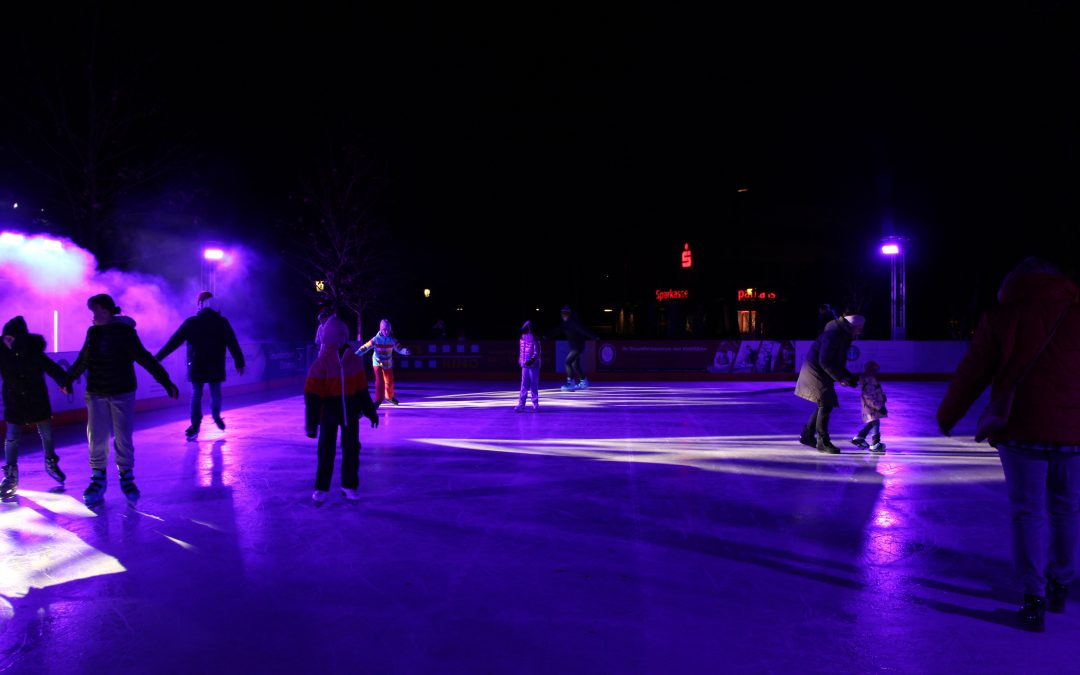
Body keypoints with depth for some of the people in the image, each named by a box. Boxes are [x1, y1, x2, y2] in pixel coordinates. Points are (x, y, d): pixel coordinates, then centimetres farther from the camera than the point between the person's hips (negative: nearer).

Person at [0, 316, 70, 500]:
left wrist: (64, 382, -22)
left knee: (47, 433, 12)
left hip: (38, 400, 1)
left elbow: (50, 367, -10)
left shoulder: (34, 350, -15)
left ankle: (51, 463, 35)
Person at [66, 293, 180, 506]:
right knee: (96, 439, 3)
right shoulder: (93, 332, 4)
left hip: (122, 393, -4)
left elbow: (145, 359, -14)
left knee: (123, 438, 0)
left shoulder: (124, 331, -11)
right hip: (96, 394, 4)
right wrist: (68, 379, 33)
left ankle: (126, 478, 15)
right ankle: (98, 479, 16)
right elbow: (83, 361, 20)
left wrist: (166, 382, -19)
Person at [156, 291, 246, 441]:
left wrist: (157, 357, -4)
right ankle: (216, 415, 32)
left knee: (196, 396, 6)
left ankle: (195, 426, 11)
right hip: (216, 368, 1)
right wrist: (239, 362, 7)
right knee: (215, 394, 15)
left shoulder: (191, 322, -6)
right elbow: (233, 345, -1)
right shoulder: (222, 322, -2)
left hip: (196, 367, -1)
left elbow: (174, 341, -7)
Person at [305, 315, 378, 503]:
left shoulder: (354, 361, -3)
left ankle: (350, 485, 23)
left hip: (350, 411, 3)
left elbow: (361, 389, 7)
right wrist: (311, 422, -15)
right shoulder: (320, 364, -14)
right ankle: (321, 487, 20)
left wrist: (370, 411, 10)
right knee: (326, 450, 5)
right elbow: (312, 395, -13)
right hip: (328, 411, -3)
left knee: (352, 449, 8)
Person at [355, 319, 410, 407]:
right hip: (378, 363, -3)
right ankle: (378, 400, -4)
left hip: (388, 364, 4)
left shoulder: (392, 340, -12)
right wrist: (357, 354, -33)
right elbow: (365, 347, -20)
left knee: (390, 381, 16)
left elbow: (399, 348, -6)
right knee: (380, 381, -16)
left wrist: (405, 351, -28)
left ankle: (389, 396, 43)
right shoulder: (376, 339, -19)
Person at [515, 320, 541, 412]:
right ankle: (521, 404, 4)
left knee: (534, 386, 1)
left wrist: (532, 360, -24)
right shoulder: (522, 338, 9)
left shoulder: (534, 339, -9)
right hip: (525, 365, 5)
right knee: (524, 385, 3)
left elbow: (537, 352, -12)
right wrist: (520, 360, 16)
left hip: (533, 365, -5)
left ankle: (535, 404, 8)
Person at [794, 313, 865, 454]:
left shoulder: (843, 336, 12)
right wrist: (840, 378, -20)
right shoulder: (833, 334, -21)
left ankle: (807, 435, 26)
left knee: (824, 405, 15)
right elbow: (824, 361, -25)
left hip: (822, 374, 10)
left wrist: (849, 377, 10)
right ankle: (823, 442, -3)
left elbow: (837, 362, 19)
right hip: (815, 372, -10)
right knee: (825, 405, -10)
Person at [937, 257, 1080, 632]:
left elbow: (971, 374, 2)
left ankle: (1034, 598, 3)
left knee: (1027, 512, 5)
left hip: (1021, 430, -2)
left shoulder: (1000, 317, 0)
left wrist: (947, 416, 13)